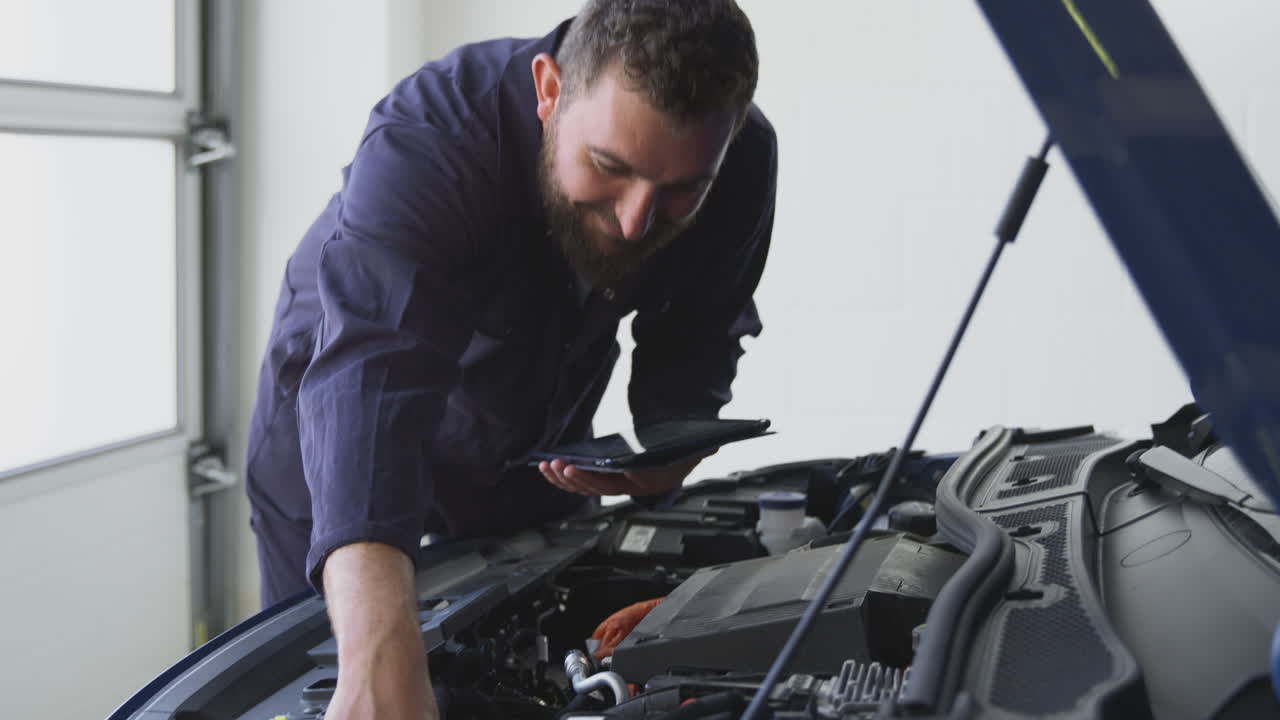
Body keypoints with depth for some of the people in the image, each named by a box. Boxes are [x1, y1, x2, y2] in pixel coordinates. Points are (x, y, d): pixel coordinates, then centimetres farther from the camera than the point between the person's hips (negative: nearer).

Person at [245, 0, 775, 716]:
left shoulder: (745, 159, -23)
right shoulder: (425, 144, -40)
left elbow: (696, 336, -4)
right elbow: (372, 376, -55)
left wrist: (671, 447, -27)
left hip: (536, 448, 4)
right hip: (338, 444, -4)